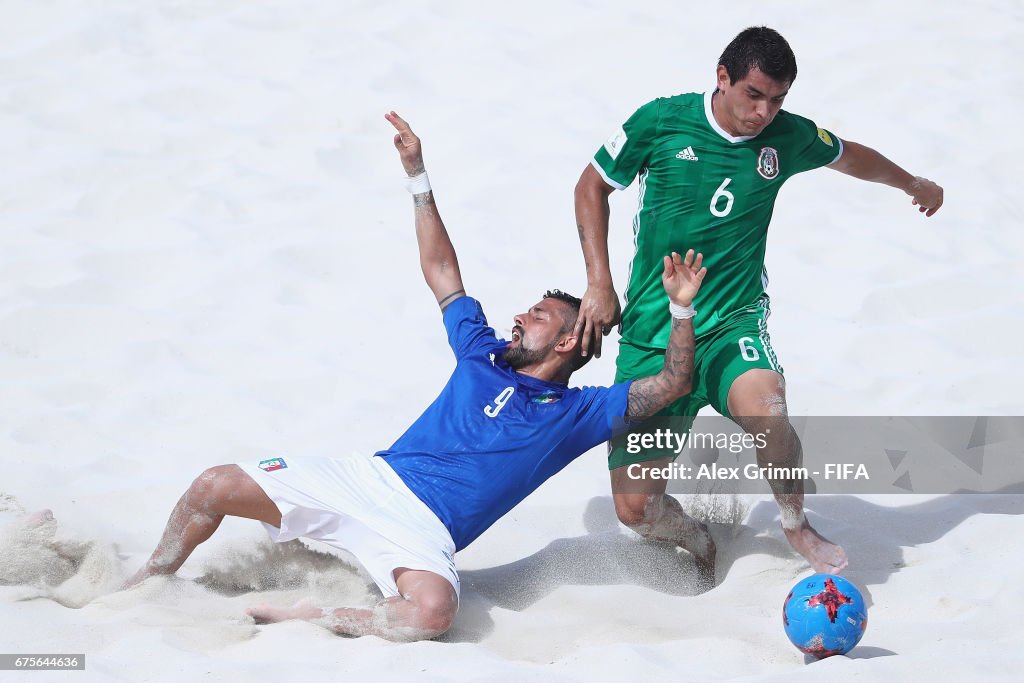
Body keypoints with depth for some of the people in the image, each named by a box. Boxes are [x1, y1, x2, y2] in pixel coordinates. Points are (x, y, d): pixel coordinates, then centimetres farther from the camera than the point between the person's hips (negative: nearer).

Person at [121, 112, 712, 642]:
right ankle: (141, 591, 13)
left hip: (421, 531, -4)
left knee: (432, 612, -40)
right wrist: (418, 177, 21)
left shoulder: (577, 414, 10)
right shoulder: (484, 356, 22)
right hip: (369, 479, 5)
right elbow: (441, 270, 26)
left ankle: (311, 618, -23)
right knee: (214, 487, -6)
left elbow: (671, 385, 2)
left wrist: (681, 310, -13)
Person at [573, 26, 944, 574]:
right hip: (651, 334, -1)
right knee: (636, 509, -11)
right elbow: (592, 187, 7)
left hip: (733, 323, 1)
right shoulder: (662, 122, -7)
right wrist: (599, 284, -1)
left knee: (767, 412, -34)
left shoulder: (788, 137, 0)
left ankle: (797, 528, -5)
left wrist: (913, 184, 42)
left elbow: (849, 157, 24)